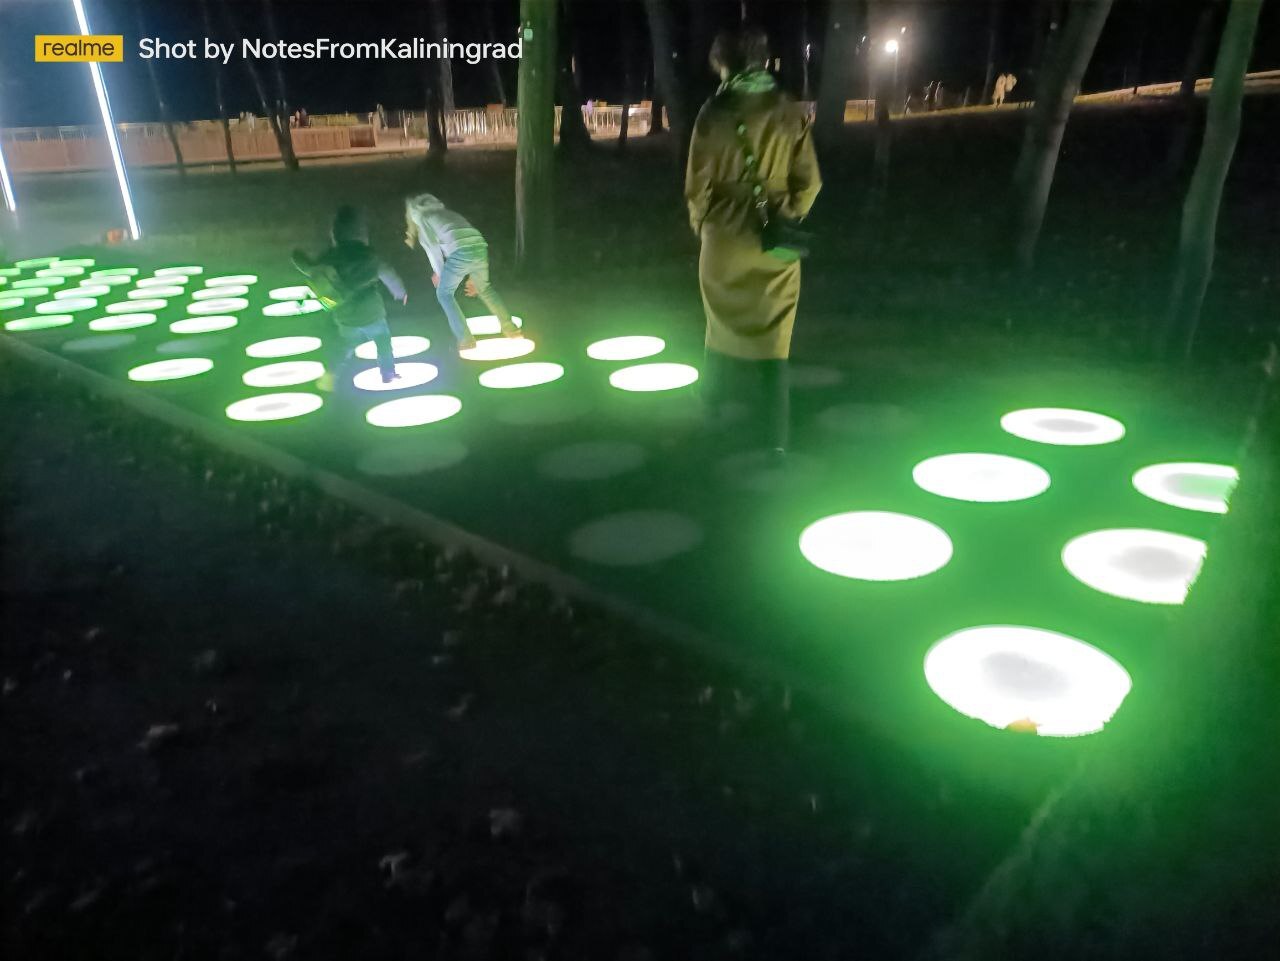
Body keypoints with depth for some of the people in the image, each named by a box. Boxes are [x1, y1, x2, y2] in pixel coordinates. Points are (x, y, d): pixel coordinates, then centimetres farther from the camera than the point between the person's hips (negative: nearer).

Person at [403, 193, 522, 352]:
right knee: (484, 288, 30)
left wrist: (438, 273, 15)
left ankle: (465, 340, 3)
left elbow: (432, 246, 7)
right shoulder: (448, 213, 37)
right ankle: (511, 329, 32)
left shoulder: (421, 216, 18)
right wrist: (472, 277, 32)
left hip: (461, 251, -7)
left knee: (444, 293, 10)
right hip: (480, 247, 7)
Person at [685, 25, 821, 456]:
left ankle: (713, 415, 34)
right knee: (773, 341, 6)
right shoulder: (791, 113, -2)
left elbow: (698, 184, -4)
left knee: (723, 331, 20)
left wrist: (702, 223, 15)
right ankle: (777, 441, 2)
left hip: (726, 241, -1)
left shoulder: (715, 112, -8)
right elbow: (808, 182, 1)